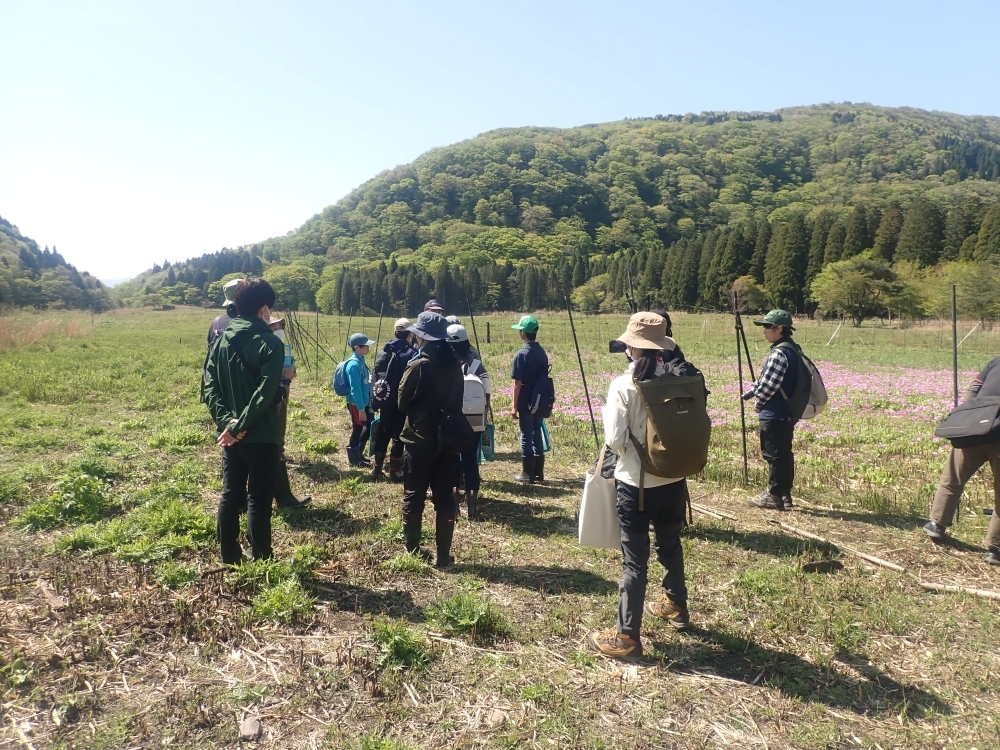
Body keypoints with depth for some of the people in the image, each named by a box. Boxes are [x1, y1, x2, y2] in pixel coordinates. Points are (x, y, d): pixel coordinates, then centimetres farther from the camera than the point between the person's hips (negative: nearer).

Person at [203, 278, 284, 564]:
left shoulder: (222, 339, 6)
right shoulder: (270, 343, -13)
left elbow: (209, 385, 1)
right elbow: (265, 393, -22)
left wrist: (225, 420, -7)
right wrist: (239, 425, -17)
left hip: (230, 435, 6)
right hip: (261, 436, -6)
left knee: (230, 496, 14)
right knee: (259, 500, 2)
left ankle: (230, 559, 25)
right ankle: (262, 562, 11)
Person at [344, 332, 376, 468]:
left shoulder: (361, 361, 6)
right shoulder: (354, 365, -21)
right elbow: (355, 389, -23)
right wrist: (361, 409, -22)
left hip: (365, 402, 9)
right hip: (356, 404, -9)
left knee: (370, 426, 17)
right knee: (357, 429, 5)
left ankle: (358, 453, 33)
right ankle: (354, 458, 22)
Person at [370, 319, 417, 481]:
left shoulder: (386, 350, 4)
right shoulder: (412, 353, -11)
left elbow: (377, 372, 3)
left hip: (386, 400, 5)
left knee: (383, 433, 15)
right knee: (399, 435, 4)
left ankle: (377, 468, 20)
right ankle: (394, 471, 8)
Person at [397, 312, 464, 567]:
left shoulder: (418, 365, -14)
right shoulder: (455, 365, 3)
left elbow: (403, 403, -4)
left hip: (420, 440, -4)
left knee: (413, 497, 9)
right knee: (444, 497, 8)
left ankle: (411, 550, 17)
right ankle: (443, 554, 11)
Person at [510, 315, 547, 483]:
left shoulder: (521, 354, -13)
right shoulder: (542, 353, 6)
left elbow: (518, 383, -14)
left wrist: (514, 405, -8)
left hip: (526, 402, -6)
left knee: (527, 436, 1)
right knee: (537, 435, 12)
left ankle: (527, 473, 7)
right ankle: (538, 472, 16)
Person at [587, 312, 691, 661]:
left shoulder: (623, 386, -16)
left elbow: (614, 441, -16)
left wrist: (608, 413, 0)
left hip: (635, 482, -5)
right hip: (672, 479, 5)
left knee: (634, 559, 1)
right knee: (670, 545, 24)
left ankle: (626, 636, 9)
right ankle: (675, 606, 44)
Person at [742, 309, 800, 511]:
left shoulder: (779, 354, -19)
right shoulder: (792, 349, 12)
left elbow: (769, 385, -20)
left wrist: (758, 403, -3)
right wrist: (749, 392, 12)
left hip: (774, 415, -10)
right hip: (787, 413, 10)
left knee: (774, 455, -1)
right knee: (784, 453, 14)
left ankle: (774, 496, 7)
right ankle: (785, 494, 23)